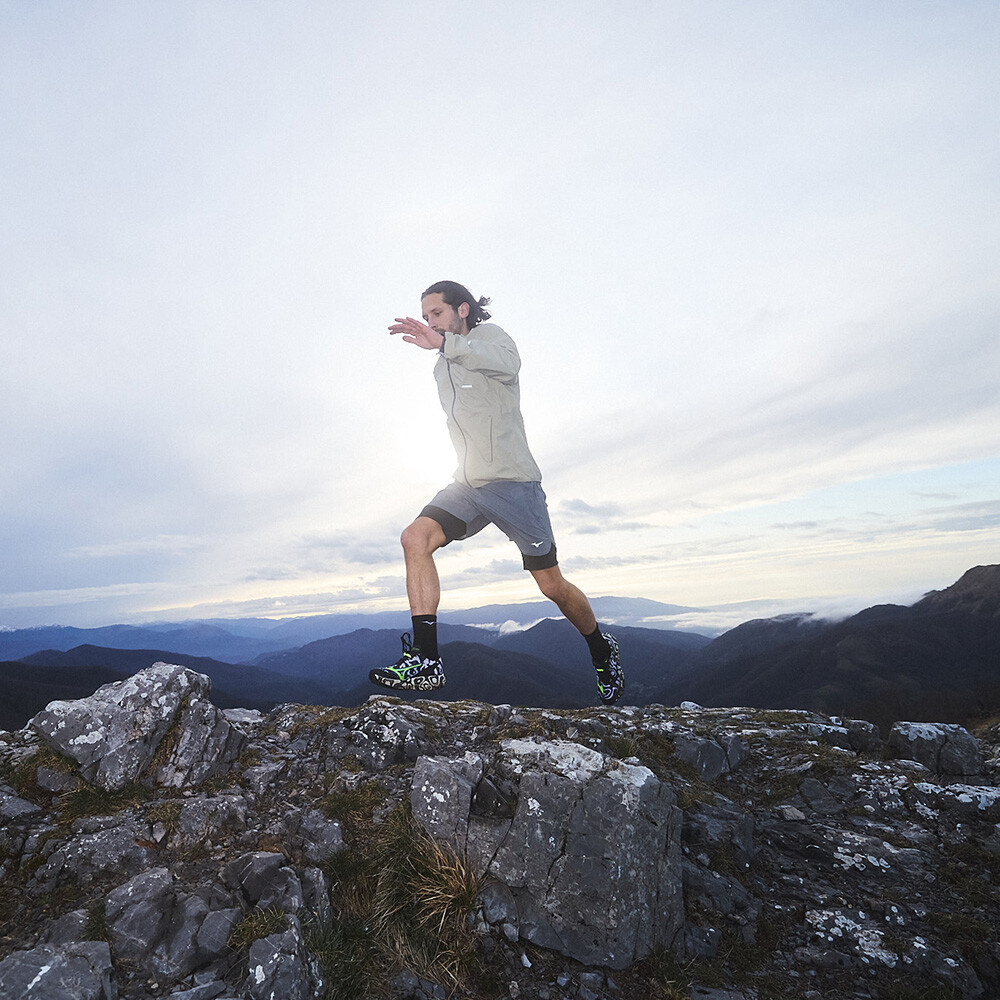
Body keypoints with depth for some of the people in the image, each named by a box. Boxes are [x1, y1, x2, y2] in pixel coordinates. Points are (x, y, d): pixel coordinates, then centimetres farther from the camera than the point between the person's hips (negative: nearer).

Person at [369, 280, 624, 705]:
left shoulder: (487, 335, -2)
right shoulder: (442, 368, 20)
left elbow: (508, 363, -28)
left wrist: (442, 342, -36)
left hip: (512, 482, -6)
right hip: (468, 484, 7)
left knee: (552, 585, 0)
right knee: (415, 538, -19)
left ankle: (602, 651, 28)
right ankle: (425, 661, -19)